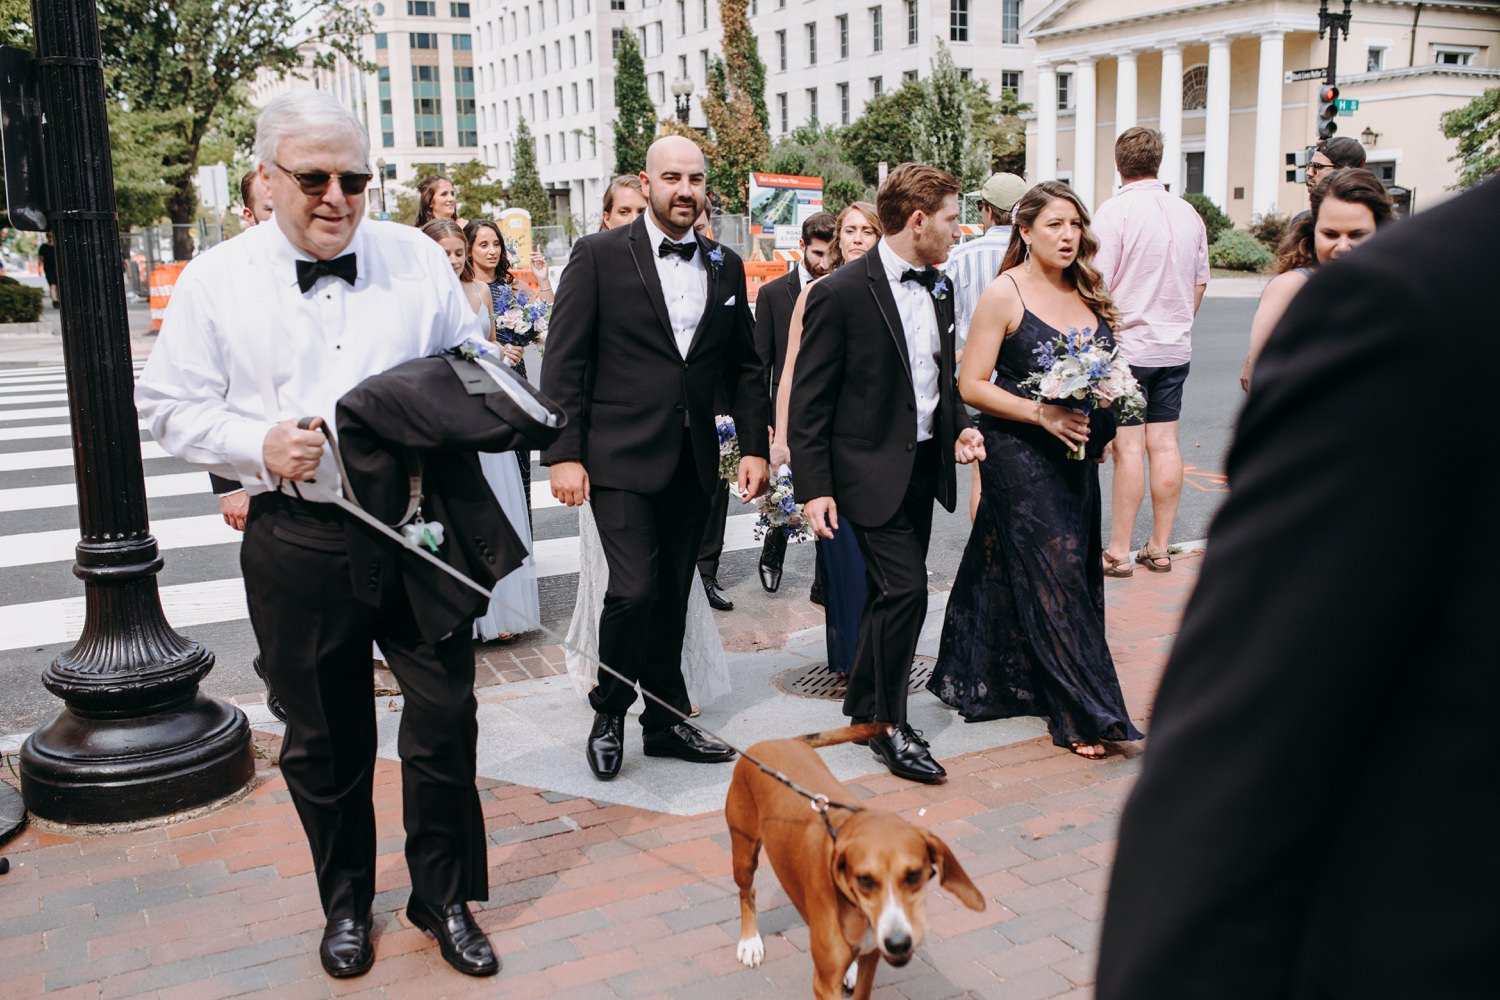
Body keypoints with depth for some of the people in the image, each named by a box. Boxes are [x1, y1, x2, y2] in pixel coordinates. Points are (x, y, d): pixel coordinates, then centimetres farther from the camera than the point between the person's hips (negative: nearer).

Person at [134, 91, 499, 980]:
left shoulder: (418, 259, 5)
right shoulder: (216, 280, 2)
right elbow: (173, 405, 4)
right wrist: (258, 444, -13)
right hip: (298, 540, 0)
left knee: (445, 716, 4)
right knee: (325, 739, 12)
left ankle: (446, 898, 26)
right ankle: (347, 904, 34)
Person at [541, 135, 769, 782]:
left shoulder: (725, 266, 11)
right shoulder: (599, 256, -3)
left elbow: (744, 367, 15)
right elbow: (563, 363, -6)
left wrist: (754, 447, 7)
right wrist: (564, 454, -12)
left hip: (693, 461, 5)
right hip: (621, 459, -4)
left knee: (672, 596, 11)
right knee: (635, 589, -12)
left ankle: (666, 720, 25)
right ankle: (609, 714, 12)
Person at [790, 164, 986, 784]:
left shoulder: (939, 291, 10)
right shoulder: (840, 293, -13)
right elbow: (808, 402, -12)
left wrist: (960, 428, 4)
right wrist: (814, 487, -16)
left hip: (923, 468, 8)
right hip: (871, 471, -8)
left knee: (892, 594, 15)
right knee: (905, 591, -12)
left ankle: (863, 705, 32)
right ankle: (890, 729, 4)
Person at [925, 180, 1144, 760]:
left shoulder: (1088, 295, 10)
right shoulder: (1005, 294, -8)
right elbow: (971, 385, -12)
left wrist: (1103, 424, 5)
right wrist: (1042, 413, -21)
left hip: (1075, 454, 7)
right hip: (1020, 456, -7)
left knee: (1073, 572, 11)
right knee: (1053, 572, -6)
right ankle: (1083, 712, 1)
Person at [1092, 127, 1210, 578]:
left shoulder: (1114, 211, -12)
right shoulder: (1188, 213, 8)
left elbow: (1097, 285, -15)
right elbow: (1200, 282, 15)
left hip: (1127, 347, -6)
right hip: (1176, 349, 6)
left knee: (1128, 448, -4)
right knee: (1165, 443, 9)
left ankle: (1118, 552, 3)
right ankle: (1159, 548, 16)